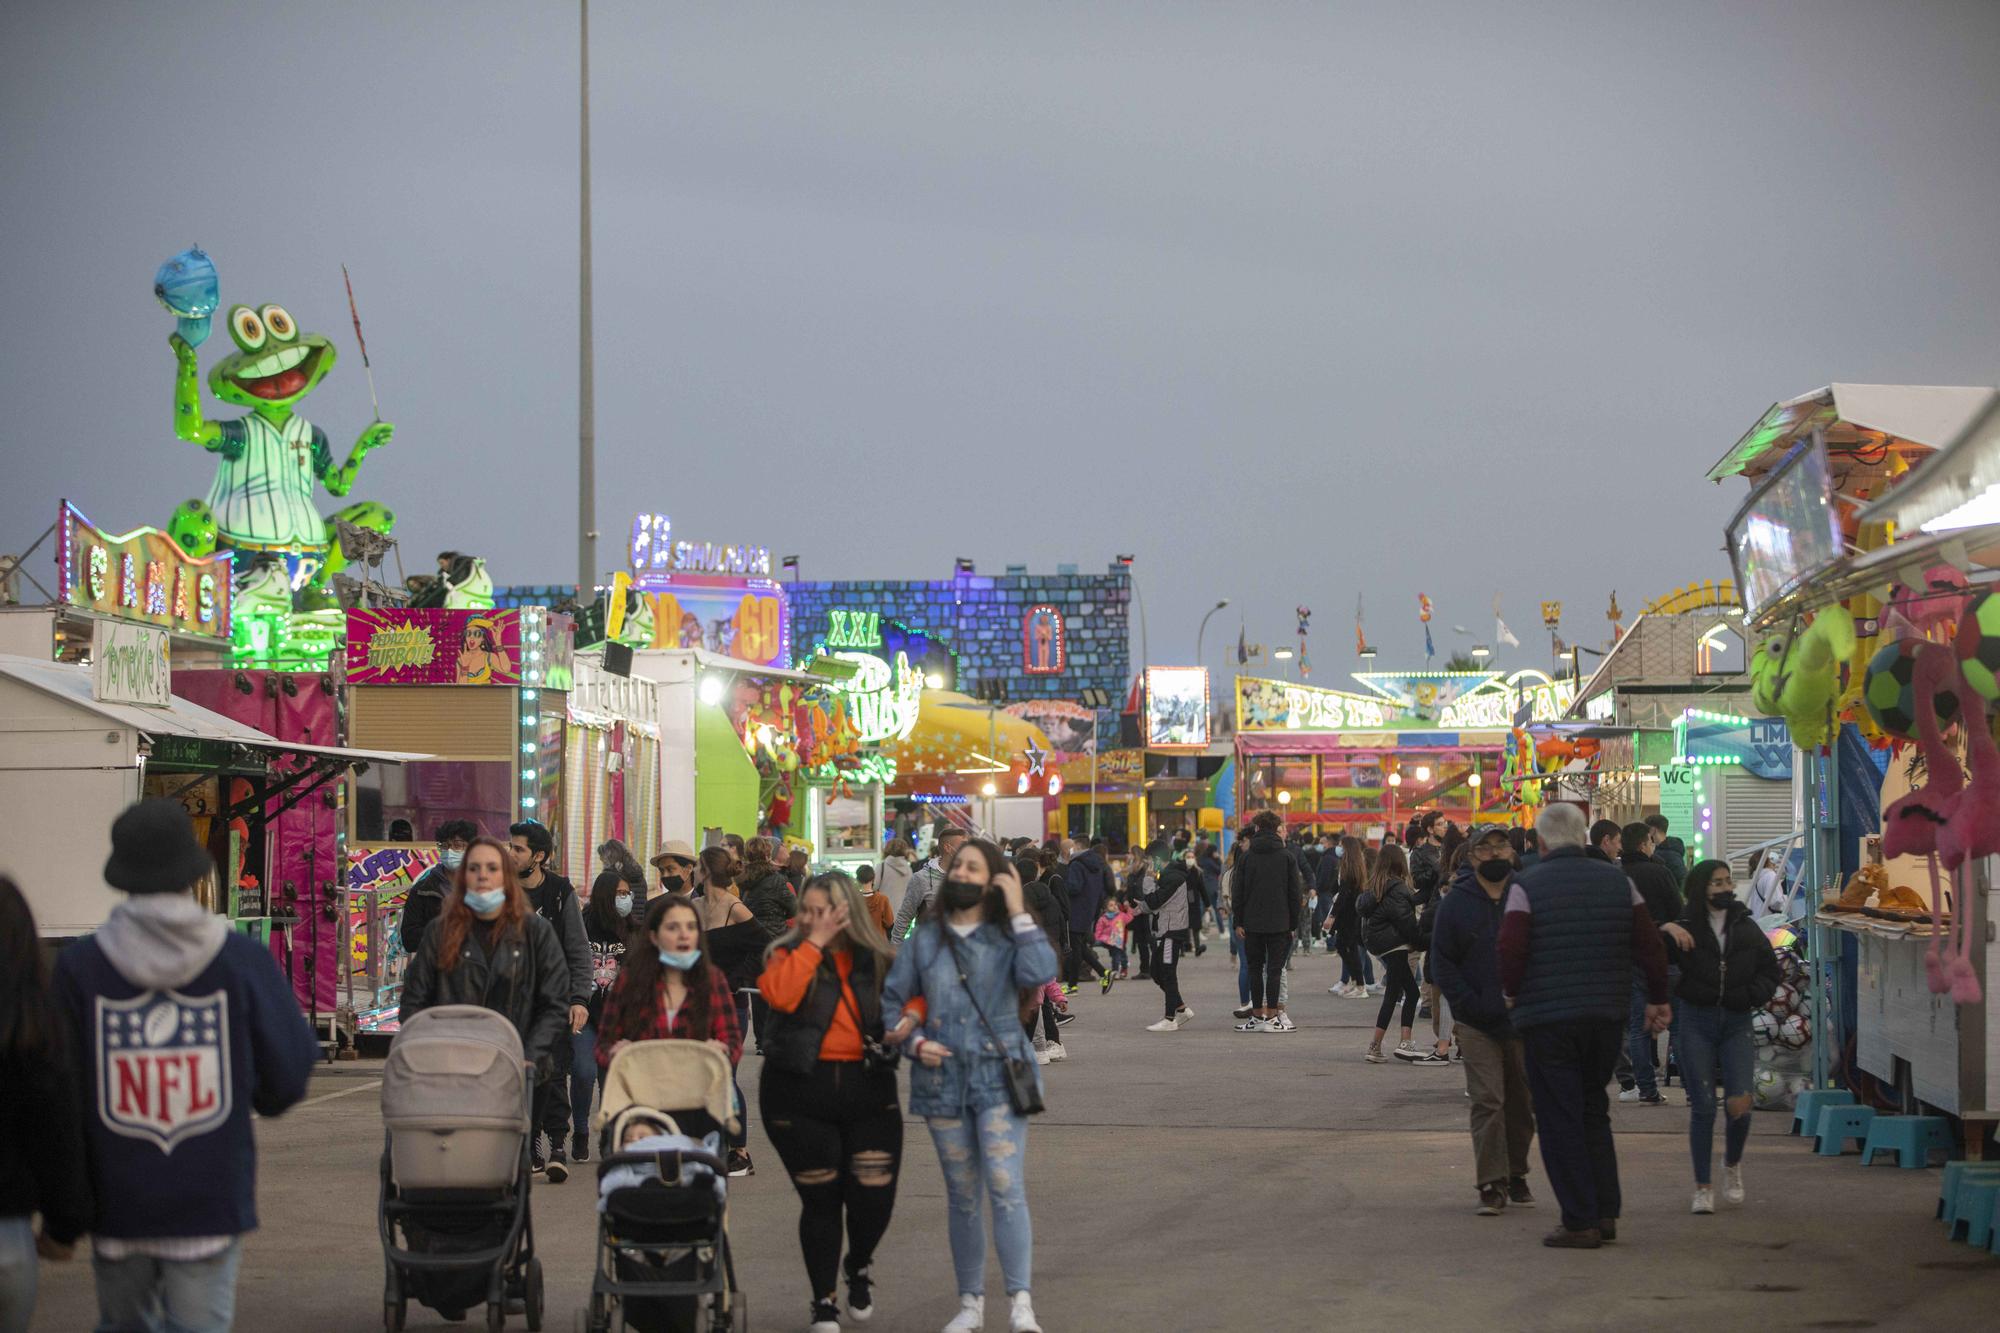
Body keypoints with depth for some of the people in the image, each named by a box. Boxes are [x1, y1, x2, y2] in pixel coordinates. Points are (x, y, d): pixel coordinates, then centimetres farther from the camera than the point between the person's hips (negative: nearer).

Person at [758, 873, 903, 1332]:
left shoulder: (877, 960, 5)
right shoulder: (790, 953, 0)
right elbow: (779, 994, -20)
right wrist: (814, 943, -17)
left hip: (867, 1088, 1)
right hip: (799, 1091, -1)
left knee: (875, 1196, -6)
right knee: (820, 1199, 4)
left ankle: (859, 1264, 28)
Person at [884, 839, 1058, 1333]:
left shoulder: (1008, 936, 0)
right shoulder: (926, 939, 7)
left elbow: (1039, 973, -21)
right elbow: (892, 999, 11)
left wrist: (1019, 913, -18)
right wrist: (914, 1041, -5)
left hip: (998, 1075, -3)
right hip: (943, 1079, 3)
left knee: (1006, 1188, -15)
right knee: (962, 1195, 10)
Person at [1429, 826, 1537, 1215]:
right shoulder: (1456, 903, 0)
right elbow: (1442, 962, 0)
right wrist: (1469, 1005, -11)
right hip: (1478, 1023, -2)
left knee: (1522, 1102, 11)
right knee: (1487, 1102, -7)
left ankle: (1515, 1173, 26)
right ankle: (1492, 1183, -5)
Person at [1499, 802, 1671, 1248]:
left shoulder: (1526, 887, -8)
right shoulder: (1617, 881, 4)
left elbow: (1511, 949, -15)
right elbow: (1650, 945, 4)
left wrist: (1511, 993, 4)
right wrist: (1657, 999, 16)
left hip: (1547, 1017, -4)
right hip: (1607, 1016, 4)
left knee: (1560, 1119, 2)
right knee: (1594, 1111, 18)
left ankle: (1580, 1222, 0)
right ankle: (1605, 1212, 15)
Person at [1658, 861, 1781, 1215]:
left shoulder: (1747, 929, 5)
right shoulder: (1685, 930, -3)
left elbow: (1771, 972, 12)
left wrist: (1750, 996, -5)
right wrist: (1665, 932, -28)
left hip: (1737, 1024, 2)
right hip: (1697, 1022, -2)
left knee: (1739, 1102, -9)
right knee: (1703, 1106, -2)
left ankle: (1732, 1164, 21)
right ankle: (1702, 1187, 8)